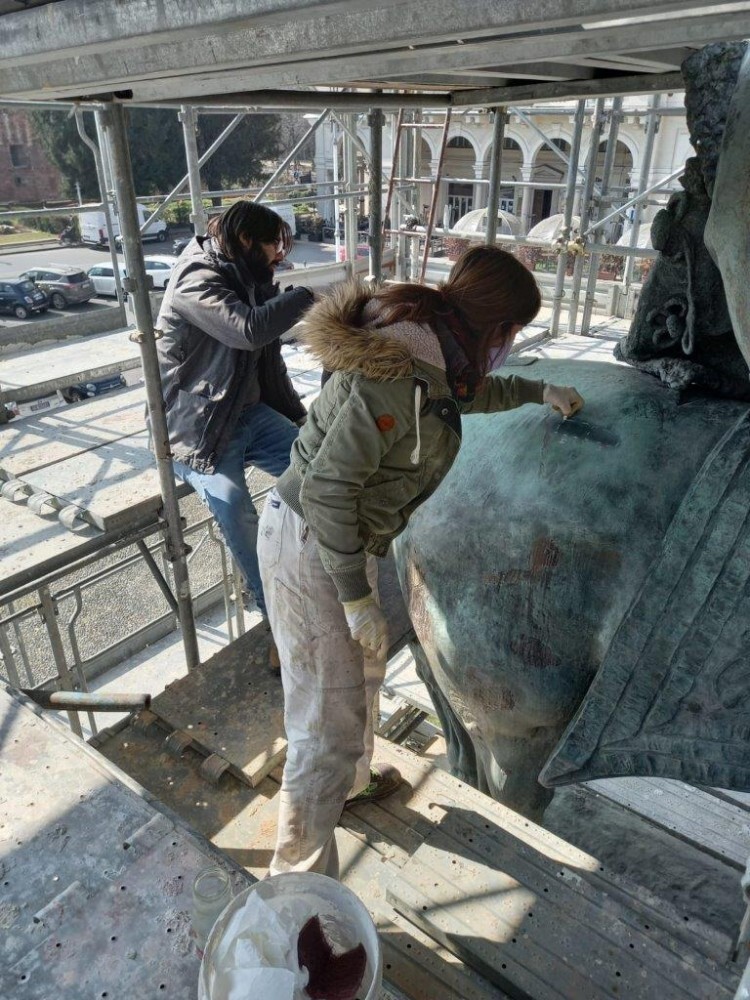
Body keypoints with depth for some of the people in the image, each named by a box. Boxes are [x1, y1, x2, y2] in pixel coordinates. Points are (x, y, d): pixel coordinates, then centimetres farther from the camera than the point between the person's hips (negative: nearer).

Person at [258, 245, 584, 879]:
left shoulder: (433, 351, 4)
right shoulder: (400, 372, -27)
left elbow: (470, 391, 28)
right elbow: (328, 485, -27)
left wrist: (539, 392, 41)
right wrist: (357, 598, -21)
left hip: (346, 539, 10)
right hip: (309, 547, -10)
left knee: (363, 668, 28)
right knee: (330, 723, -1)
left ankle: (351, 780, 56)